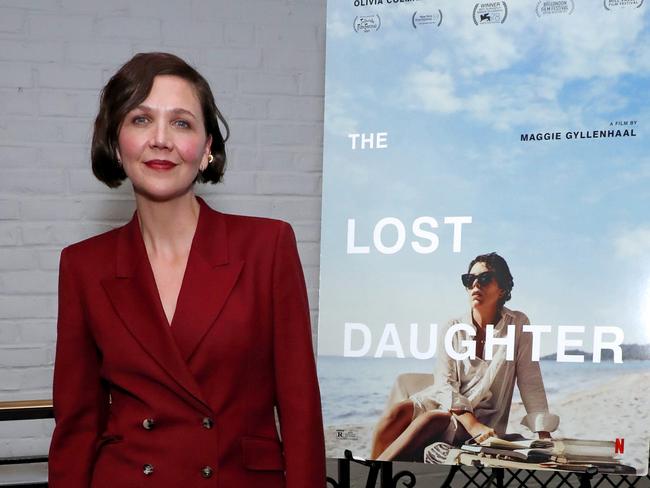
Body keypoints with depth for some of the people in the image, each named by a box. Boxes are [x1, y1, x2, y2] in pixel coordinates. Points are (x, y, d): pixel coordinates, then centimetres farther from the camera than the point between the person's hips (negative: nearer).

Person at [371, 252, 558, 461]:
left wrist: (544, 436, -11)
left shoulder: (517, 325, -1)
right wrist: (471, 423, -25)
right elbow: (445, 383, -8)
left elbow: (530, 382, -1)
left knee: (431, 420, -34)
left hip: (481, 416, -2)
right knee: (397, 413, -30)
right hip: (443, 402, 3)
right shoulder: (454, 329, 2)